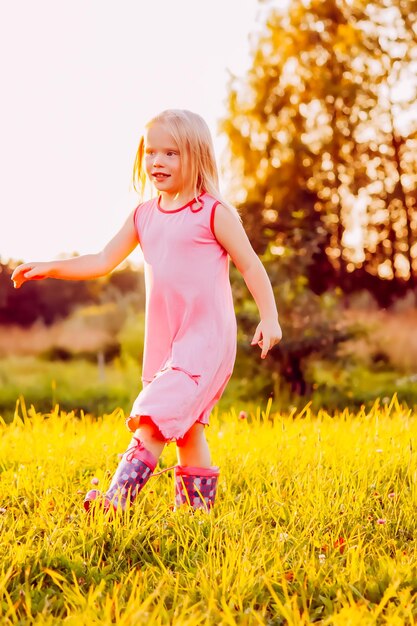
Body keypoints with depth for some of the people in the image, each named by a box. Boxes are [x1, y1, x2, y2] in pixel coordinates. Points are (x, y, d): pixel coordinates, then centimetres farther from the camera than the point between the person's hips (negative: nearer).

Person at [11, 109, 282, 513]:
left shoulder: (214, 213, -6)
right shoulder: (143, 216, 10)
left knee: (154, 419, -17)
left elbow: (250, 266, -3)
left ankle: (118, 499, -19)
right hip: (163, 342, 7)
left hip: (206, 339, -7)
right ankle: (198, 508, 22)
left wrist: (269, 318, -9)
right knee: (185, 428, 13)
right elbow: (104, 261, 11)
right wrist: (50, 269, 0)